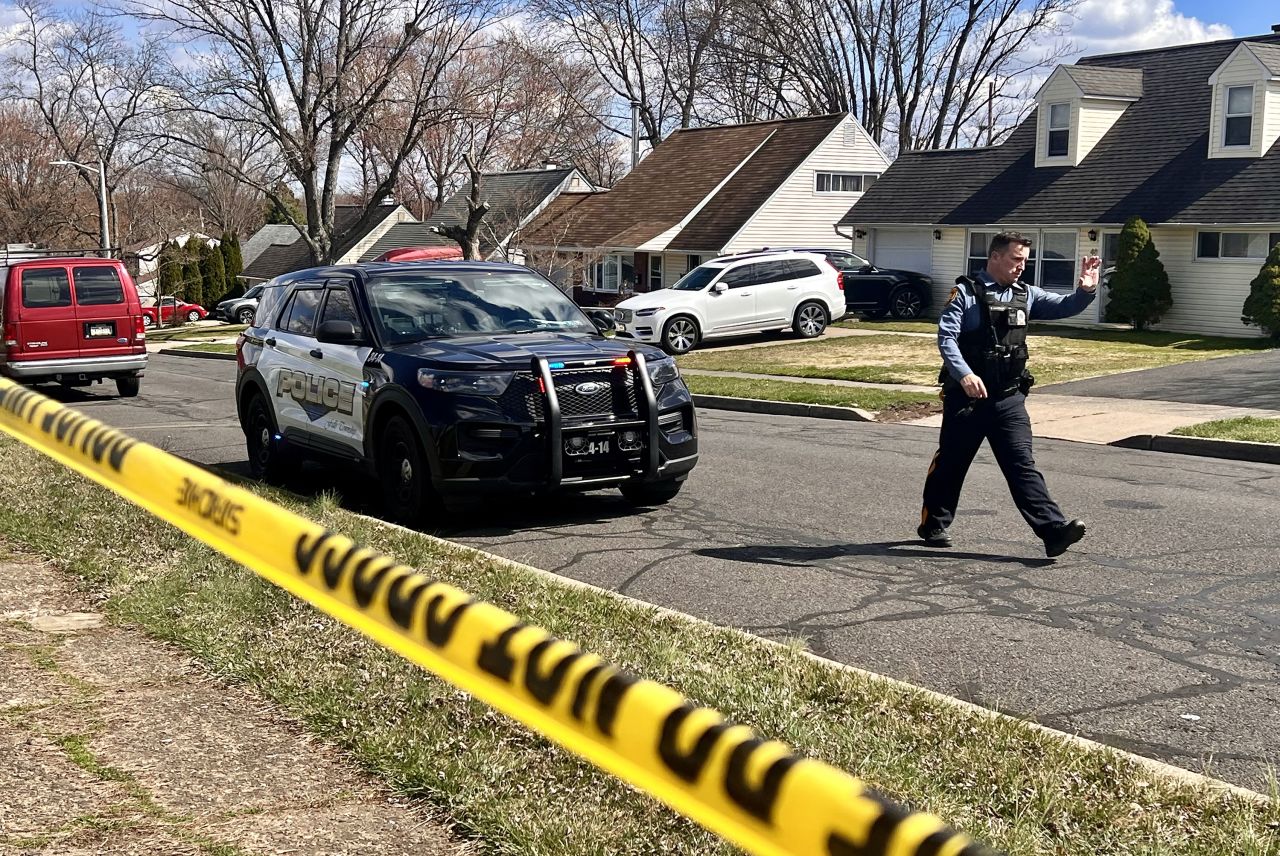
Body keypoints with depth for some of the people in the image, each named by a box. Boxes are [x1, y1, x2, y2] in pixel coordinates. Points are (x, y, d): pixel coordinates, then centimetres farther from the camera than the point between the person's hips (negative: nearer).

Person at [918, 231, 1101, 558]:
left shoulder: (1025, 295, 12)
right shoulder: (966, 293, -5)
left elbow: (1064, 307, 10)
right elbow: (946, 337, -14)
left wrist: (1086, 291, -12)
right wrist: (964, 374, -29)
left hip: (1009, 398, 4)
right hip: (966, 396, -4)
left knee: (1022, 465, -3)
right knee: (950, 463, 9)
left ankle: (1054, 530, -13)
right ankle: (933, 524, 25)